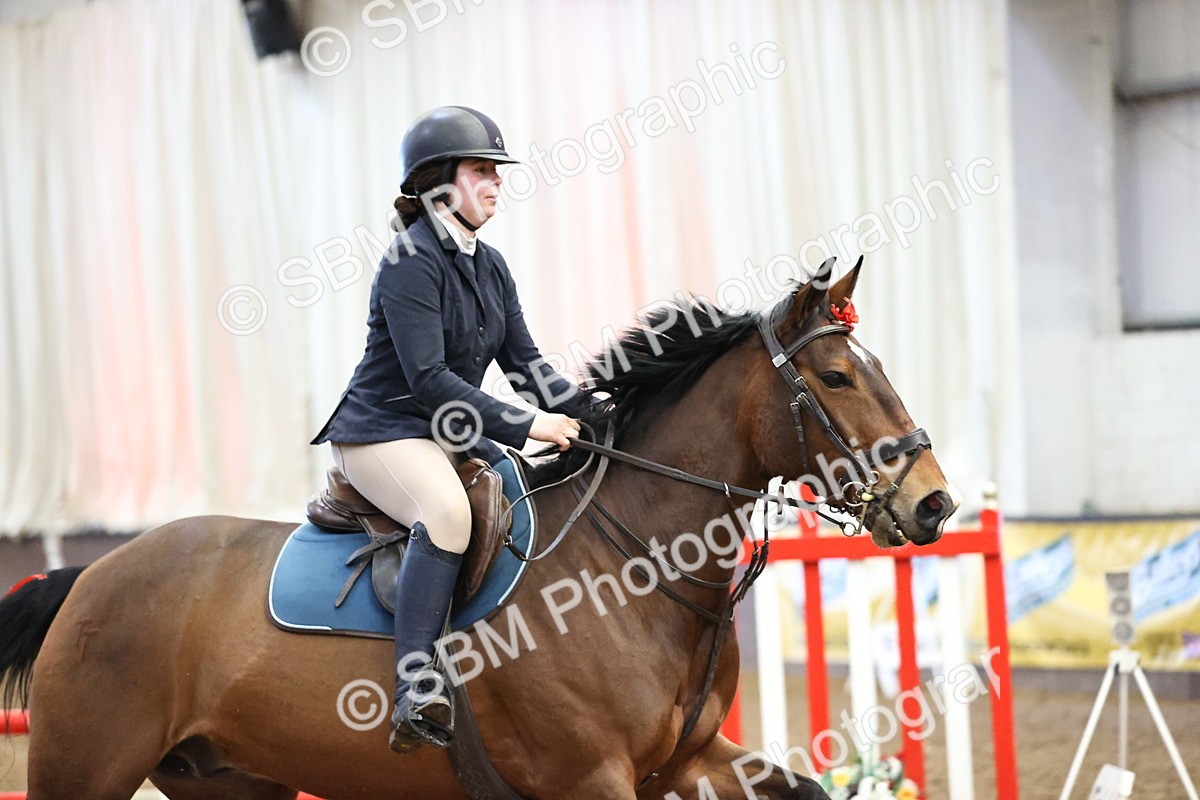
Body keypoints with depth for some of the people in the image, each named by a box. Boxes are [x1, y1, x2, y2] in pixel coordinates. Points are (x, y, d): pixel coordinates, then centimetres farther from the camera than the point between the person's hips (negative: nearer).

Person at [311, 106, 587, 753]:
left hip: (452, 434, 10)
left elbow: (523, 362, 12)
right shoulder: (411, 263, -15)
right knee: (447, 509, -37)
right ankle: (416, 693, -43)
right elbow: (429, 379, -23)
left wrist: (584, 409, -6)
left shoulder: (491, 268, 12)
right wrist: (525, 426, -25)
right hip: (382, 431, -9)